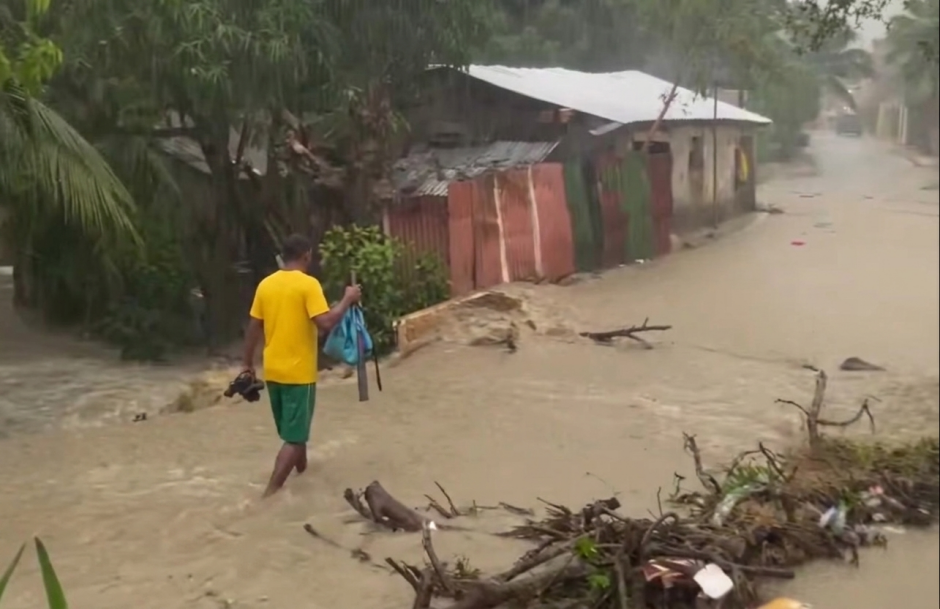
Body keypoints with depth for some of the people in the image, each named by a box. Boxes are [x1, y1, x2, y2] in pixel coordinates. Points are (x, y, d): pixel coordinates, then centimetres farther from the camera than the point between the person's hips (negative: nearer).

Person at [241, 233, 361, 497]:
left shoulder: (265, 284, 5)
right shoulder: (308, 284, -13)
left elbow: (254, 328, 8)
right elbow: (325, 324, -22)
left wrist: (248, 363, 18)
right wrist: (347, 300, -9)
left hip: (273, 371, 7)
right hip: (299, 373, -7)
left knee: (292, 429, 24)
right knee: (294, 437, -1)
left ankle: (302, 468, 42)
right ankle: (271, 491, -7)